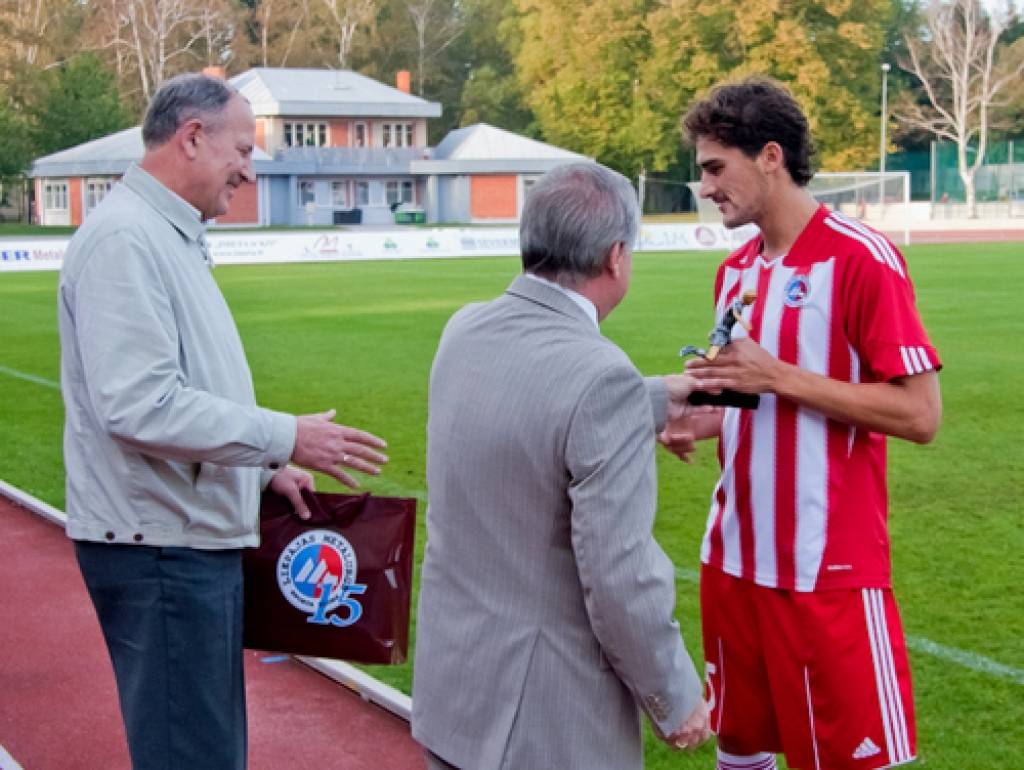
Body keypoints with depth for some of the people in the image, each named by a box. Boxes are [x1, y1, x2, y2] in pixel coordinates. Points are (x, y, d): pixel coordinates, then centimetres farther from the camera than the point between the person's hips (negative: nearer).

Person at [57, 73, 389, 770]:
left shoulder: (171, 236, 16)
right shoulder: (123, 239, -17)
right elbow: (139, 406, -25)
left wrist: (264, 470, 11)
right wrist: (285, 439, -20)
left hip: (198, 540, 10)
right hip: (160, 549, -10)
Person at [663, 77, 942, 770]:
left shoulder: (863, 259, -13)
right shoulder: (735, 271, 10)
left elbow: (920, 414, -17)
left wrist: (779, 377, -19)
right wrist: (702, 421, 1)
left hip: (830, 571, -7)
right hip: (735, 556, 7)